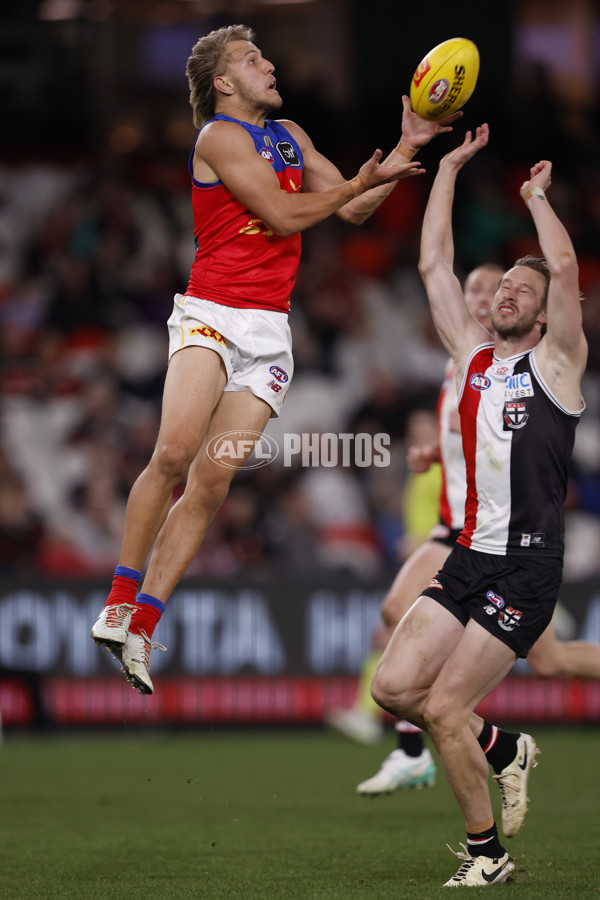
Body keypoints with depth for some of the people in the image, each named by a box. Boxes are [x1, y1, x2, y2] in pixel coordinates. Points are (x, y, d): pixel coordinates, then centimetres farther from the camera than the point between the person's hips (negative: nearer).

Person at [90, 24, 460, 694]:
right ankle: (120, 603, -17)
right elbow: (284, 216, -11)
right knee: (173, 453, -27)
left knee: (210, 485, -5)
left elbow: (351, 210, 24)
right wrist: (360, 181, -4)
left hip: (270, 332, 6)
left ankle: (141, 632, -5)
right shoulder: (220, 136, -4)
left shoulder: (290, 135, 21)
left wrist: (406, 148, 17)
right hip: (210, 314, -6)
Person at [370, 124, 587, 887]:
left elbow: (565, 268, -13)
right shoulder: (472, 355, 16)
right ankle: (505, 748, 20)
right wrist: (449, 167, 16)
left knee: (443, 708, -12)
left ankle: (486, 852, 5)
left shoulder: (555, 361, 1)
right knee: (392, 688, -5)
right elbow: (433, 265, 16)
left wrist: (536, 197, 2)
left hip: (526, 568, -6)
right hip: (468, 558, 6)